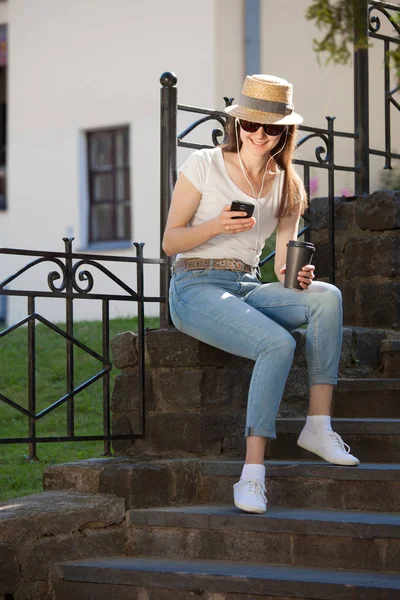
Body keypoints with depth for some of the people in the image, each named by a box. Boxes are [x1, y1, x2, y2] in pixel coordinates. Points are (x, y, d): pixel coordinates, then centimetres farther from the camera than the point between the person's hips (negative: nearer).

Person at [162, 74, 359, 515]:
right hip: (196, 289, -5)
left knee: (327, 297, -25)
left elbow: (284, 265, 8)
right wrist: (217, 226, -20)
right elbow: (170, 242, -1)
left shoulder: (286, 186, 13)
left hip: (248, 289, 5)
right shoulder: (204, 165, 0)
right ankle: (252, 473, -33)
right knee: (279, 344, -32)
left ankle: (318, 426, -26)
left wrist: (296, 275, -16)